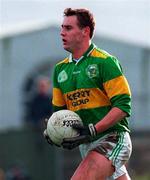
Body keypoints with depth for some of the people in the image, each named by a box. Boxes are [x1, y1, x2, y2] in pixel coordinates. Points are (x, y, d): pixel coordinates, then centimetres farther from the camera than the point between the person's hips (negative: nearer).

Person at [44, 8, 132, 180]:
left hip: (111, 139, -7)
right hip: (86, 145, 7)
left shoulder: (105, 61, -8)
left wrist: (92, 130, -21)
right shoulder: (60, 68, 14)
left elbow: (123, 105, -13)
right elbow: (59, 109, 22)